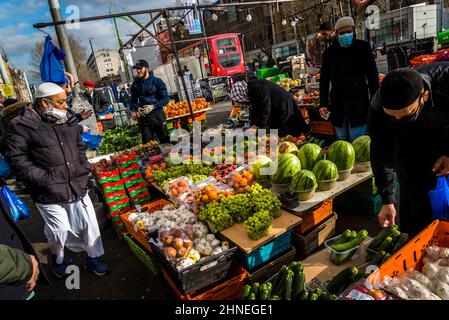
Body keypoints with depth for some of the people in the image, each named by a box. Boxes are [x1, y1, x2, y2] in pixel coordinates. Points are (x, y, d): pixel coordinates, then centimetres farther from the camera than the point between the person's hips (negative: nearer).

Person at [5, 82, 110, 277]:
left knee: (89, 224, 11)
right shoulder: (21, 125, -10)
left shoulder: (68, 120, 8)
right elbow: (16, 159, -10)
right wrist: (44, 179, -16)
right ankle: (58, 259, 39)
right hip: (49, 193, -5)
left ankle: (94, 257, 33)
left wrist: (84, 168, 7)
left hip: (78, 186, 5)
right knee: (60, 231, 7)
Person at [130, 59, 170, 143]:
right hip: (143, 117, 3)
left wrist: (153, 106, -16)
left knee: (165, 140, 4)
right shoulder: (135, 84, 10)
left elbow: (165, 99, -5)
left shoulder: (157, 81, -1)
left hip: (158, 115, -3)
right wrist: (137, 109, -5)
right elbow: (133, 101, 16)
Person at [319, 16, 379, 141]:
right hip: (337, 104, 2)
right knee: (342, 141, 12)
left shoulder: (363, 47, -1)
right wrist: (323, 103, -1)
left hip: (359, 103, -2)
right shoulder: (330, 52, 3)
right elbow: (324, 79, 6)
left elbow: (372, 75, -1)